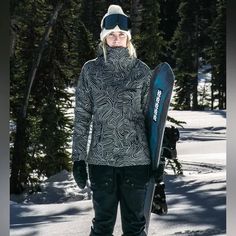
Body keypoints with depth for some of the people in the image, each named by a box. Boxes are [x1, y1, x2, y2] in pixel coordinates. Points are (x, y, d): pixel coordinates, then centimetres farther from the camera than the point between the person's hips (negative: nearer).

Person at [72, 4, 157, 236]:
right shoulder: (91, 70, 3)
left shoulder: (142, 71, 3)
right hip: (101, 159, 0)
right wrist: (78, 157, 0)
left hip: (136, 159, 0)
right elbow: (81, 117, 4)